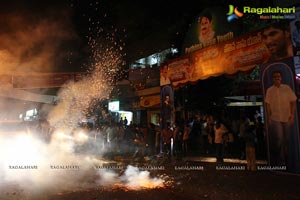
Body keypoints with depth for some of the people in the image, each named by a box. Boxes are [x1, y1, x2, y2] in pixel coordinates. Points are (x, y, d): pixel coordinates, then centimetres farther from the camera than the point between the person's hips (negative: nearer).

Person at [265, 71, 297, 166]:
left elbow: (293, 102, 4)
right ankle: (280, 162, 7)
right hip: (275, 119, -2)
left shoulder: (287, 88, 4)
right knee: (278, 139, -8)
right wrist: (269, 118, -5)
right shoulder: (270, 90, 1)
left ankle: (285, 160, 27)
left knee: (286, 140, 10)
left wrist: (292, 115, -5)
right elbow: (268, 104, 0)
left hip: (286, 118, 2)